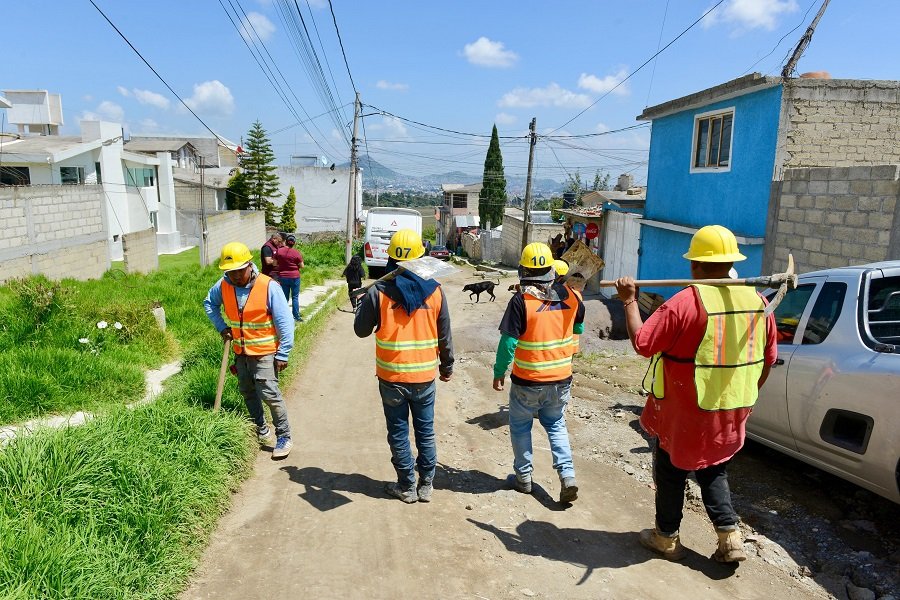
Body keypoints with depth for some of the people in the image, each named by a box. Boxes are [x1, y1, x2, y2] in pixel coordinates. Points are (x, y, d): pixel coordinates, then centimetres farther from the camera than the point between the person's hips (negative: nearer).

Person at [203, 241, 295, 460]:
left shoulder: (268, 286, -20)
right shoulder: (224, 285, -5)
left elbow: (284, 323, -17)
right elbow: (209, 303, 18)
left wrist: (283, 354, -18)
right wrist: (221, 326, 3)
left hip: (264, 352, -6)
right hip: (240, 352, 7)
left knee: (269, 394, -10)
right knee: (248, 393, 18)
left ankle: (284, 437, 3)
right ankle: (261, 431, 36)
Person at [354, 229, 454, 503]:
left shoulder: (379, 291, -11)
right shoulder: (434, 290, -5)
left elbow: (361, 330, -1)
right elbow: (444, 335, 1)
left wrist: (363, 303, 17)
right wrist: (447, 366, 15)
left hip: (392, 377, -2)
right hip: (425, 376, 2)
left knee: (399, 433, 12)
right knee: (426, 431, 15)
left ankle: (407, 486, 22)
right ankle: (426, 485, 25)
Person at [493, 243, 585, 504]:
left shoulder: (521, 301, -19)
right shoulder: (570, 296, -5)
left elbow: (508, 342, -17)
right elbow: (579, 329, 12)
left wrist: (499, 373, -5)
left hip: (527, 381, -4)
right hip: (561, 379, 4)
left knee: (520, 426, 17)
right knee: (556, 424, 21)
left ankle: (524, 476, 27)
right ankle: (567, 474, 9)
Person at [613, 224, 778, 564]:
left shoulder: (687, 302, -22)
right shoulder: (758, 302, -2)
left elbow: (642, 343, -21)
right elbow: (768, 358, 7)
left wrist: (629, 301, -9)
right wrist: (744, 394, 20)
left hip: (682, 414, -5)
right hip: (730, 415, 6)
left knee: (671, 474, 15)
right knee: (714, 473, 25)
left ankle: (667, 538, 28)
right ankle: (730, 538, 20)